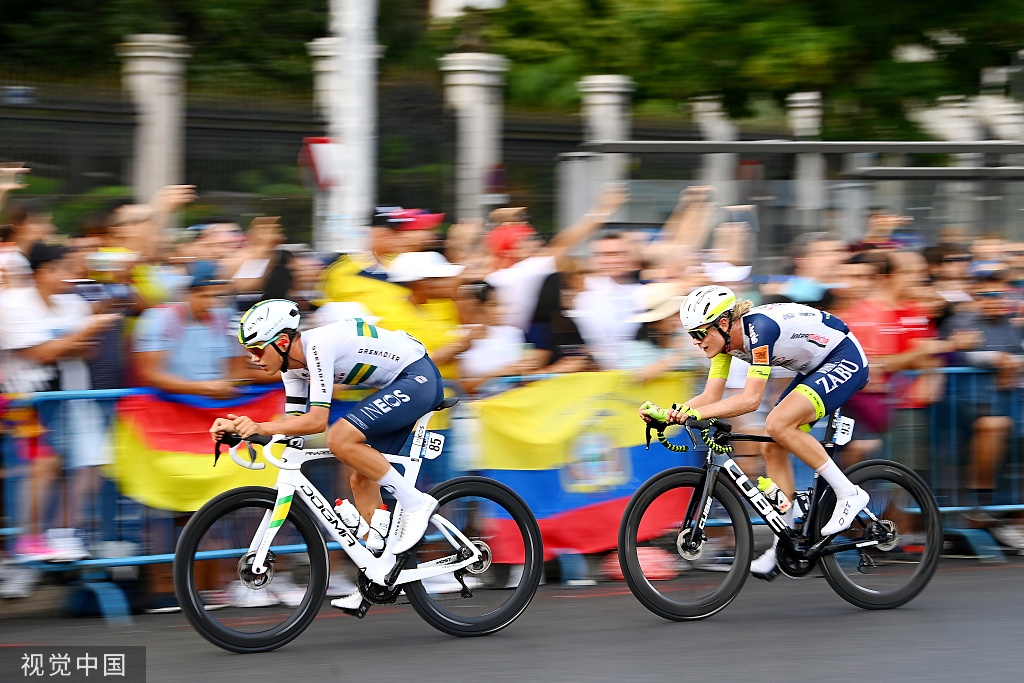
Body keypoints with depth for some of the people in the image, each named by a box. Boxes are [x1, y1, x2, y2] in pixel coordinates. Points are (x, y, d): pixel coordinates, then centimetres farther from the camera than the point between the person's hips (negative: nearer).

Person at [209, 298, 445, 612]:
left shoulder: (318, 345, -25)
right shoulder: (293, 363, 3)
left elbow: (317, 420, -30)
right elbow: (295, 422, 6)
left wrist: (260, 427, -36)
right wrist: (237, 426, -7)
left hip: (419, 377, -10)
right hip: (398, 385, 10)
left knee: (340, 438, -25)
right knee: (362, 479, 7)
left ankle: (414, 502, -15)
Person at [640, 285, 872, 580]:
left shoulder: (760, 327, -30)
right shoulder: (726, 338, -4)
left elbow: (751, 399, -33)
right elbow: (711, 397, -1)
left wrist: (697, 413, -39)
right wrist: (668, 413, -16)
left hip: (846, 359, -9)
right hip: (816, 368, 9)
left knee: (778, 424, -25)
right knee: (773, 448, 0)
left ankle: (849, 493, -15)